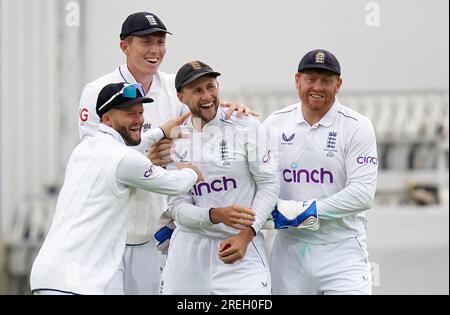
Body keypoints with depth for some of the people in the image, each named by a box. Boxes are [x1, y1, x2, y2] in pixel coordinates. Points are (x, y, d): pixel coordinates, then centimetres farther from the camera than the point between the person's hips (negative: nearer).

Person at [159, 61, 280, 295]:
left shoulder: (247, 127, -2)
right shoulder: (174, 140, 3)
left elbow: (269, 185, -2)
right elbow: (178, 207, -1)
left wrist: (246, 235, -14)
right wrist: (217, 215, -20)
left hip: (242, 246, -2)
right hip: (189, 249, 2)